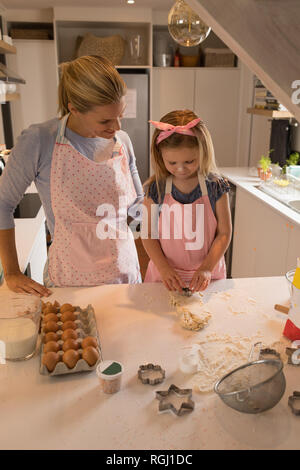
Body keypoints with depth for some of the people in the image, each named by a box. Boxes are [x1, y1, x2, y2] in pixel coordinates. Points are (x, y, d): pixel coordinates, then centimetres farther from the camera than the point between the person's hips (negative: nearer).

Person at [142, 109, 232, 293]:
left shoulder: (215, 187, -10)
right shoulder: (156, 189, -9)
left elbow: (224, 233, -7)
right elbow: (148, 234, -6)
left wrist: (207, 268, -15)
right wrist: (164, 268, -15)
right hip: (165, 275, 0)